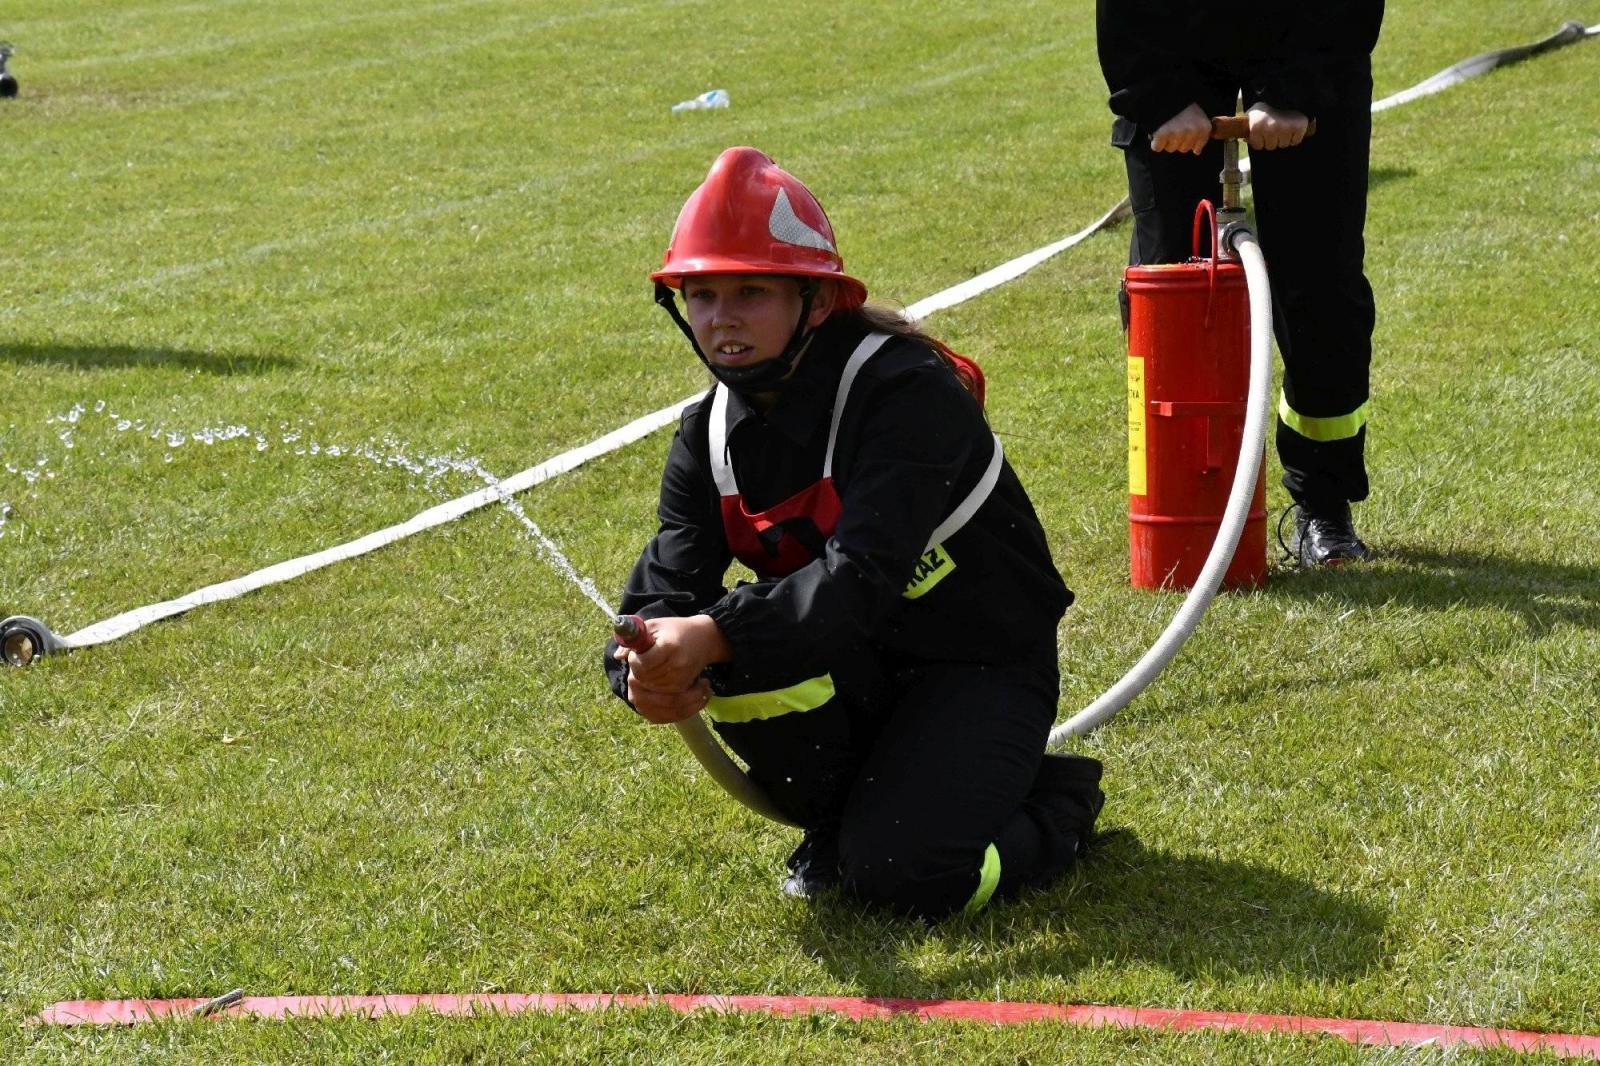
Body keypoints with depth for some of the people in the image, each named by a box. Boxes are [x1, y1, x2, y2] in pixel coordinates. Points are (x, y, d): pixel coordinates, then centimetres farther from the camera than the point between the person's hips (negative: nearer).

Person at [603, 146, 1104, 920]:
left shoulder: (908, 392, -24)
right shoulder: (711, 433, -2)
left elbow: (864, 574, -37)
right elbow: (667, 586, -11)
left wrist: (714, 634, -50)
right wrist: (647, 666, -37)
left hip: (983, 664, -6)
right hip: (857, 667, 6)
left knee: (898, 875, -25)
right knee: (728, 661, -27)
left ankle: (1058, 802, 7)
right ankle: (836, 822, 2)